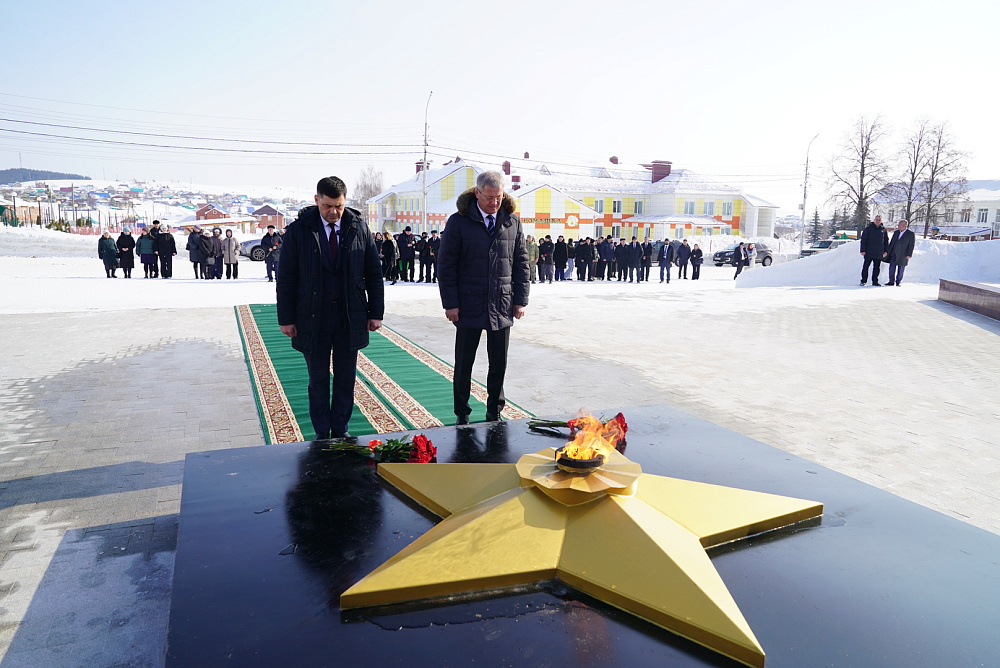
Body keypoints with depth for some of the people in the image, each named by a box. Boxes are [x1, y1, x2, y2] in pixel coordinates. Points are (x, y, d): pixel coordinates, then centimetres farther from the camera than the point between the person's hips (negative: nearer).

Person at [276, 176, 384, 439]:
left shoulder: (359, 228, 0)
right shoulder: (299, 230, -4)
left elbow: (374, 273, 4)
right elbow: (285, 278, -1)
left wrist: (375, 313, 1)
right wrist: (286, 318, -4)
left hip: (351, 317, 2)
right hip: (313, 318, -1)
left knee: (346, 379, 10)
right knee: (318, 380, 9)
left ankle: (340, 430, 24)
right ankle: (322, 435, 21)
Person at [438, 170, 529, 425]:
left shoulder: (512, 221, 5)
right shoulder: (459, 222, -4)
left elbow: (521, 263, 10)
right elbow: (446, 266, -3)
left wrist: (521, 299, 4)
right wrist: (450, 303, -8)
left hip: (502, 307, 2)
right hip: (468, 306, -2)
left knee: (499, 365, 9)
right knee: (464, 364, 8)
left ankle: (494, 413, 24)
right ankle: (462, 414, 23)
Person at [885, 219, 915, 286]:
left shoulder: (911, 234, -3)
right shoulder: (896, 232, 12)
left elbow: (911, 245, -6)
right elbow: (891, 242, 15)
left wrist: (909, 254, -12)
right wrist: (888, 251, 9)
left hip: (903, 255, -4)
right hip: (893, 253, 4)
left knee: (900, 269, 3)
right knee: (892, 267, 0)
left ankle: (898, 282, 12)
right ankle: (891, 281, 6)